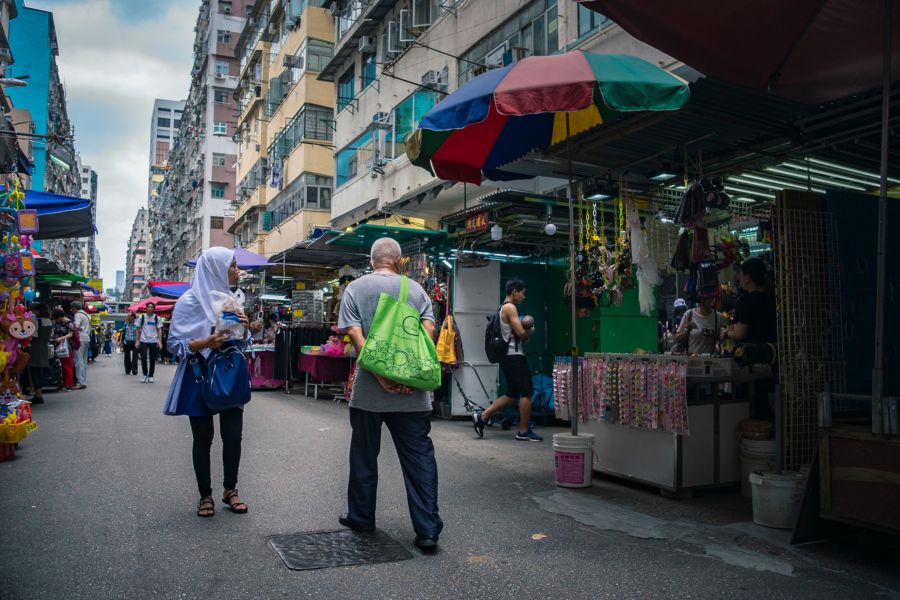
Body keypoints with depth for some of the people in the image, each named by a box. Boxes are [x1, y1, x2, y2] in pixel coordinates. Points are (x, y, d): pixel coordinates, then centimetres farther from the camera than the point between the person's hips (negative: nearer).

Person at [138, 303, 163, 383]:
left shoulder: (156, 318, 3)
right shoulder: (142, 317, 3)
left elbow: (159, 330, 3)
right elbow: (138, 330, 6)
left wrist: (160, 341, -5)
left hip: (154, 341, 1)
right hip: (144, 341, 0)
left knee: (153, 359, 4)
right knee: (143, 357, -8)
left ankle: (151, 376, 15)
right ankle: (145, 374, 10)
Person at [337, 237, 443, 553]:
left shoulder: (355, 288, 3)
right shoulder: (415, 289, 6)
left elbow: (354, 333, -9)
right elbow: (428, 330, -6)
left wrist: (379, 374, -13)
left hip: (368, 390, 0)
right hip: (412, 394, 1)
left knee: (364, 456, 15)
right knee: (420, 457, 5)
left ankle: (361, 517, 30)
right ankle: (427, 529, 4)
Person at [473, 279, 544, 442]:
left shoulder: (503, 308, 21)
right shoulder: (510, 307, -11)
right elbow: (521, 333, -18)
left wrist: (525, 333, 7)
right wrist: (531, 330, 2)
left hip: (508, 356, 10)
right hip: (514, 356, -10)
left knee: (512, 394, 14)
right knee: (527, 391, -4)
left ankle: (482, 416, 11)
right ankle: (524, 431, 2)